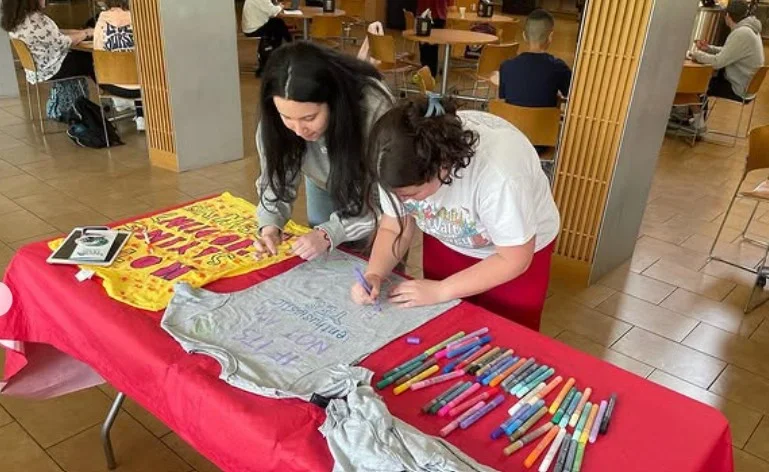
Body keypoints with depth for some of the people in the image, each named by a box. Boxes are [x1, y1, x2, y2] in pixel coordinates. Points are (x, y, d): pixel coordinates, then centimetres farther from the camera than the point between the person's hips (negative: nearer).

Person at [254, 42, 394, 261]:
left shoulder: (374, 108, -42)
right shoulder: (277, 115, -30)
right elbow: (276, 176, -15)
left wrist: (329, 233, -45)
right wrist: (270, 225, -33)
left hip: (373, 185, -3)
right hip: (324, 186, 3)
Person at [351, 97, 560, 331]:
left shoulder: (497, 174, -40)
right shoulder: (406, 164, -26)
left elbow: (514, 260, -26)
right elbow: (394, 227, -11)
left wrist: (440, 291, -27)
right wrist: (374, 274, -28)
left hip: (517, 249, -3)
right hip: (447, 244, 4)